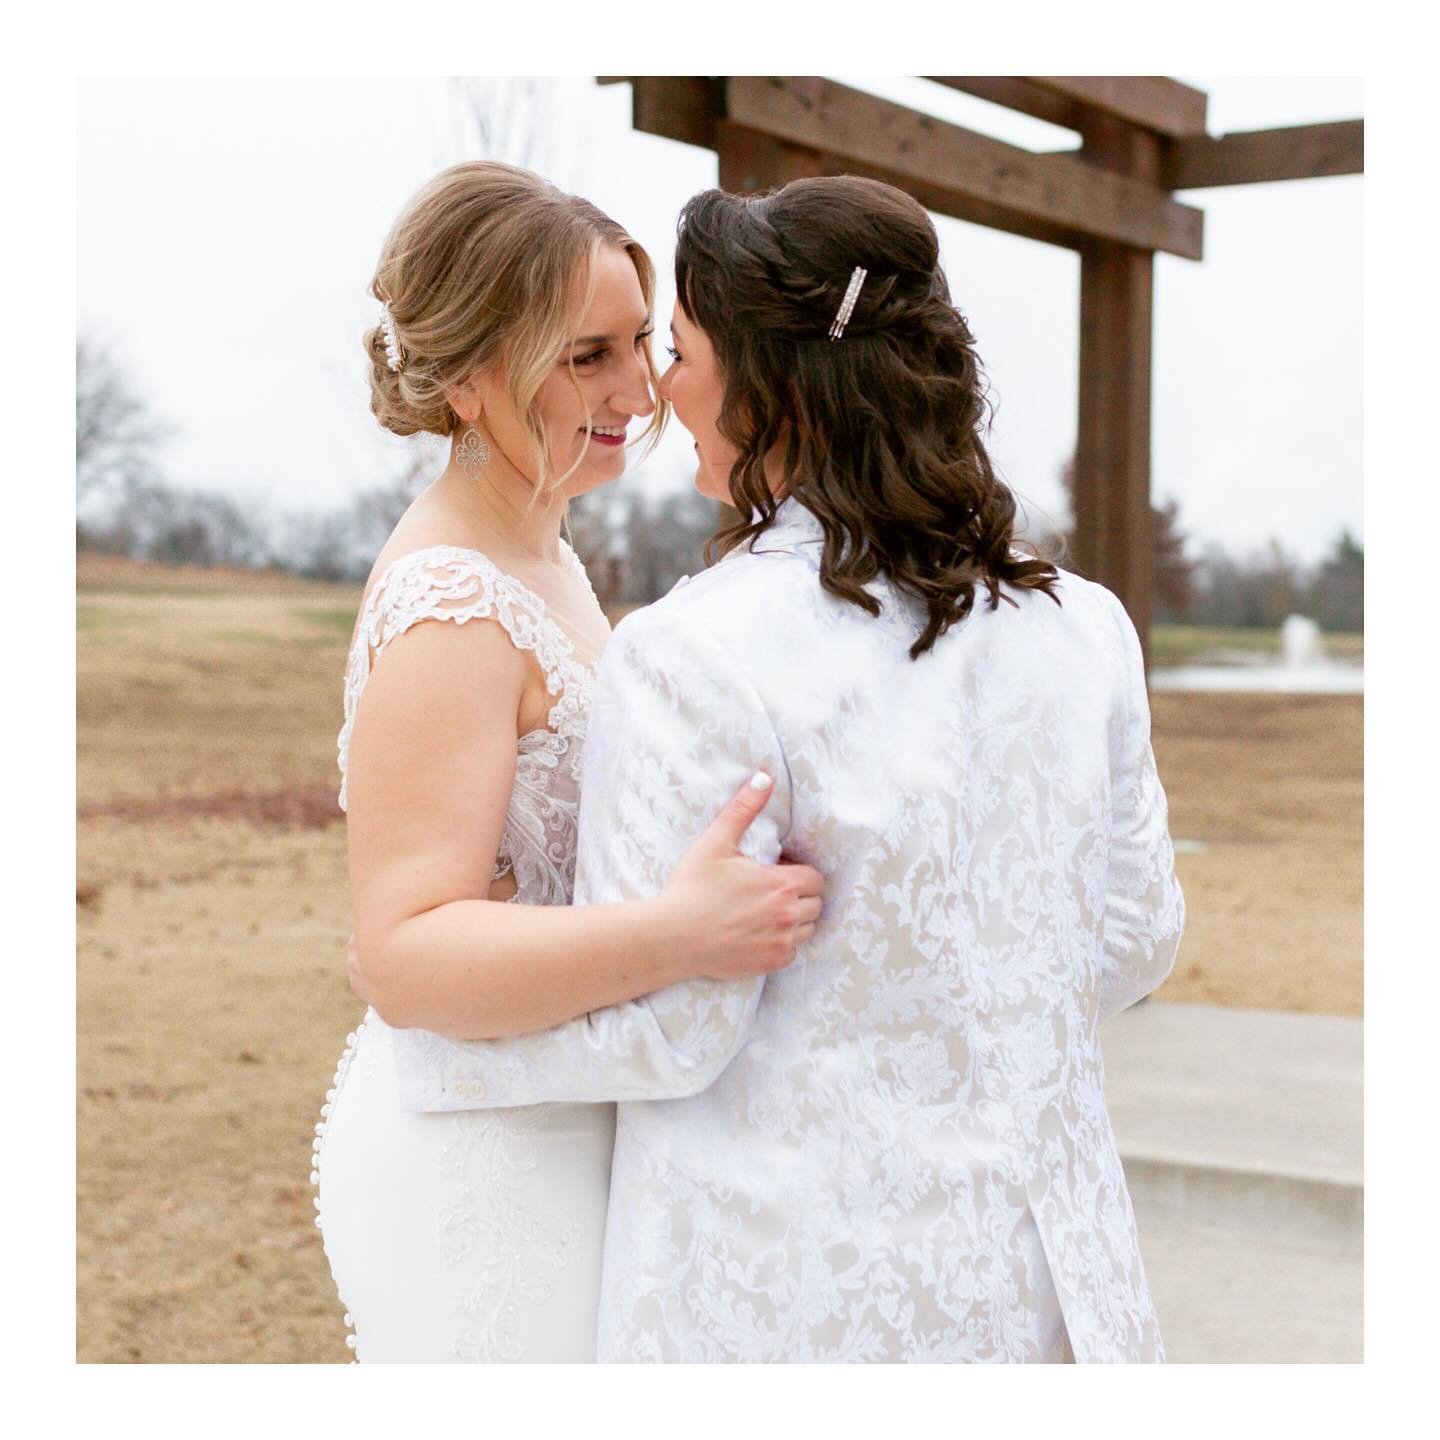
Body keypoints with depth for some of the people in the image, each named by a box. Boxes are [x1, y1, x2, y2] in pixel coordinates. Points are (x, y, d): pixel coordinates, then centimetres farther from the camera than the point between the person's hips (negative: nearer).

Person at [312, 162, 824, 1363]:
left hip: (566, 1129, 10)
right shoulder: (449, 609, -22)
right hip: (482, 1161, -9)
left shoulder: (545, 560, 8)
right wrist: (673, 935, -40)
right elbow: (405, 955, -28)